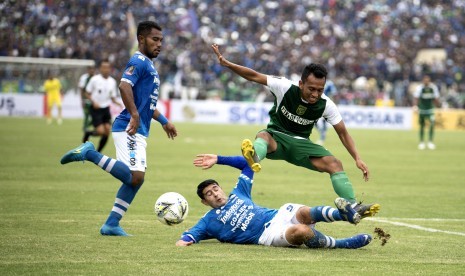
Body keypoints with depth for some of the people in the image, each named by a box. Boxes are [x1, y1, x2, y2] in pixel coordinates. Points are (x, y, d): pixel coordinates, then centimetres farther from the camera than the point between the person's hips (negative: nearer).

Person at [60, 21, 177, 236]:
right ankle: (90, 154, -13)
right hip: (129, 129, -10)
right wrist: (134, 116, -32)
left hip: (138, 132, 10)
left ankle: (112, 224, 9)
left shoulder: (148, 65, 22)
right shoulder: (139, 62, -8)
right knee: (135, 176, -21)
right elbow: (124, 86, -26)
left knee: (136, 179, 7)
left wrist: (163, 121, 33)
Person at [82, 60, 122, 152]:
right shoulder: (95, 79, -8)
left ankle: (98, 152, 12)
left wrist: (117, 103, -11)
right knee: (101, 131, -16)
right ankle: (88, 133, 17)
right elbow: (87, 94, -2)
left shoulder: (112, 81, 5)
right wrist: (93, 102, -19)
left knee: (107, 132, -4)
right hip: (95, 109, -5)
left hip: (106, 109, 5)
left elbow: (113, 97, 11)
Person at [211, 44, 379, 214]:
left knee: (334, 164, -20)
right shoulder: (285, 87, -19)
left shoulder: (326, 105, -12)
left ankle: (353, 207, -13)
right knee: (263, 136, -40)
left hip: (301, 143, 2)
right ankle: (254, 159, -75)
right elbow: (254, 76, -13)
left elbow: (342, 132, -3)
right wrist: (226, 64, -22)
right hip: (276, 137, -2)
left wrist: (358, 159, -11)